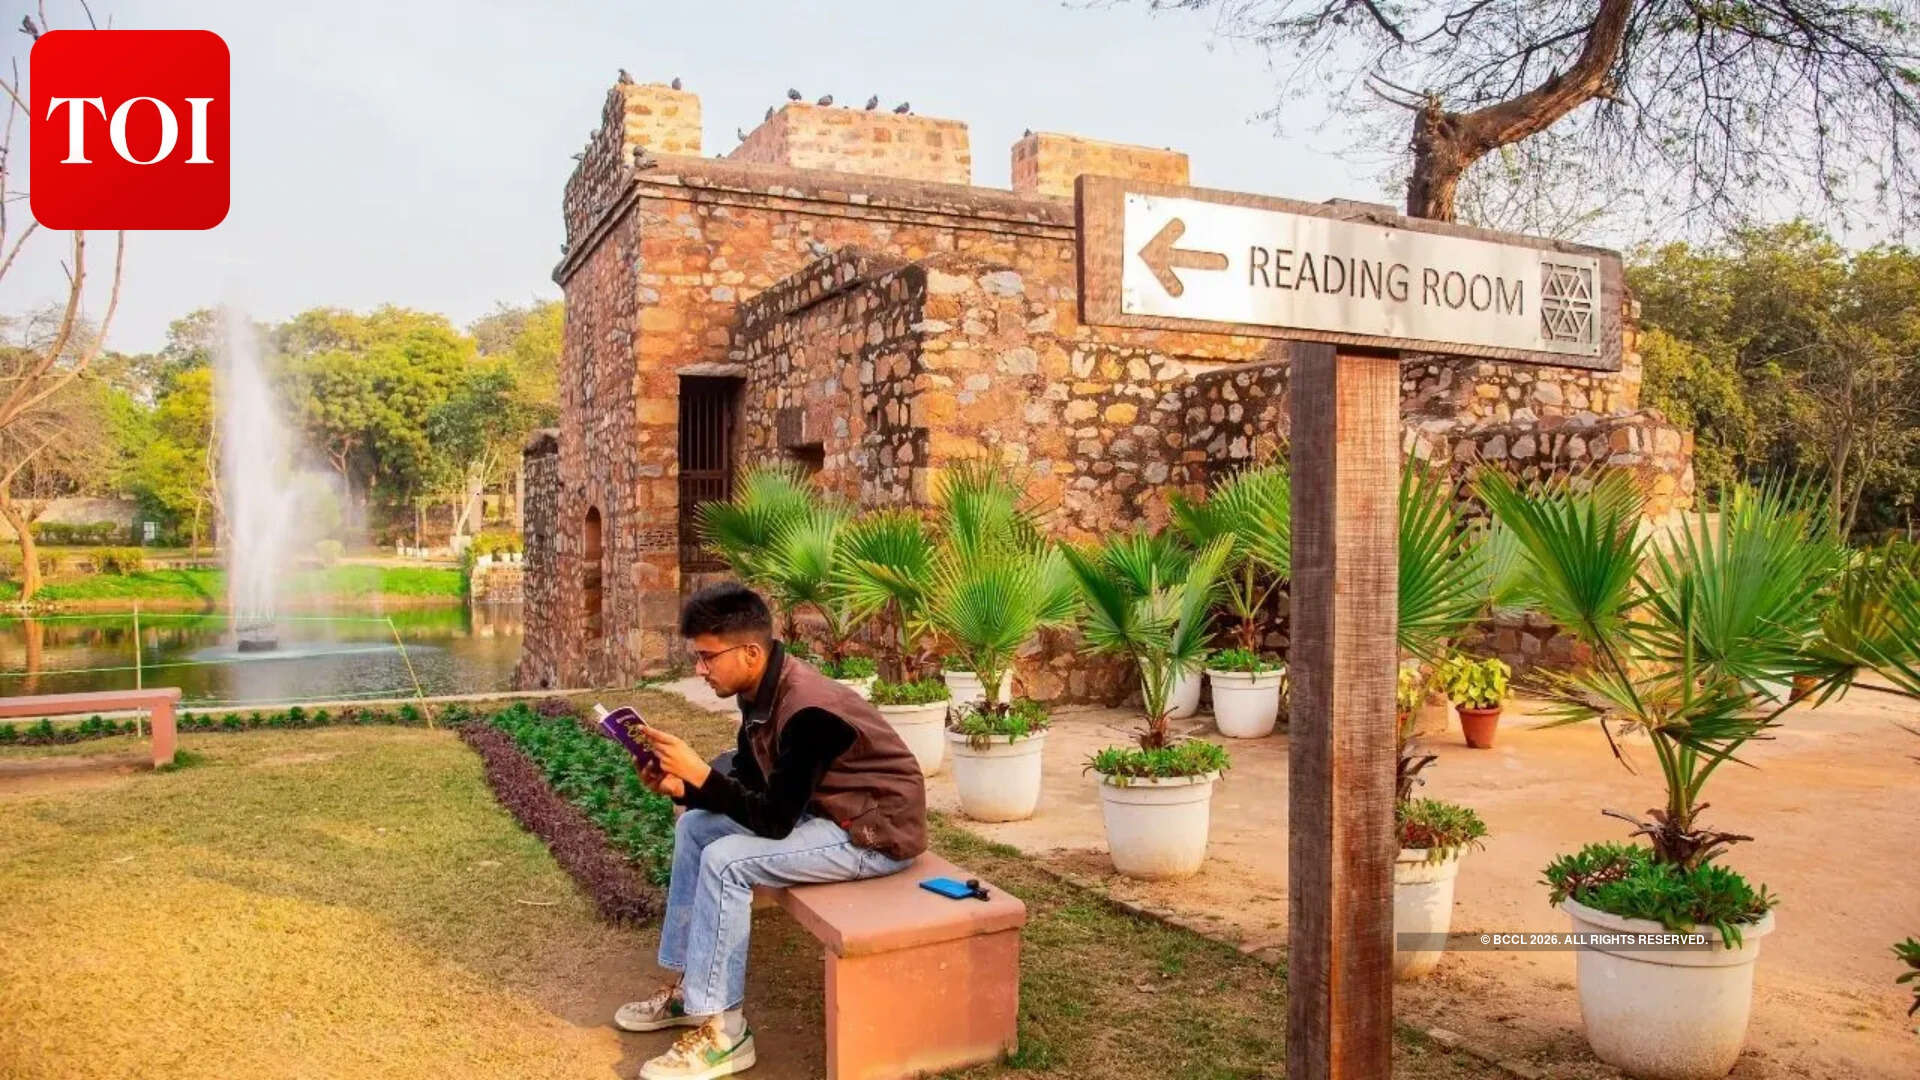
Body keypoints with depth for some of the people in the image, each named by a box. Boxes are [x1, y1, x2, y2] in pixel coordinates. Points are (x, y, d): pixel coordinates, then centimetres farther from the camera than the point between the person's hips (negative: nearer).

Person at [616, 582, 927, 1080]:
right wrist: (680, 786, -8)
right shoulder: (762, 693, 0)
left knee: (725, 861, -22)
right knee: (695, 826, 8)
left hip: (876, 833, -10)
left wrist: (698, 771, -28)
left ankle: (721, 1030, -9)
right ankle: (686, 986, 15)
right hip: (818, 810, 10)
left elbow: (775, 822, -27)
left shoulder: (807, 711, -28)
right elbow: (747, 788, 8)